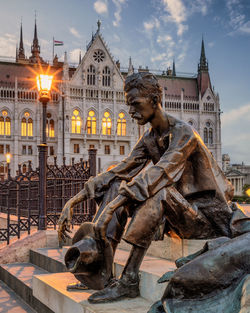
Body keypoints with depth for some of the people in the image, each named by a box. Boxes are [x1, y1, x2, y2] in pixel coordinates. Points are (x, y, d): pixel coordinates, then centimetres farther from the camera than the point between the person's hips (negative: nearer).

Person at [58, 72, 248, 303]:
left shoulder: (183, 133, -18)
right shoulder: (149, 139, 6)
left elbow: (158, 174, -33)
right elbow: (118, 172, -1)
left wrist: (110, 208, -41)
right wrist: (73, 201, -11)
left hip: (206, 214, -7)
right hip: (175, 214, 7)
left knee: (156, 190, -35)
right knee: (118, 186, -8)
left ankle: (129, 280, -32)